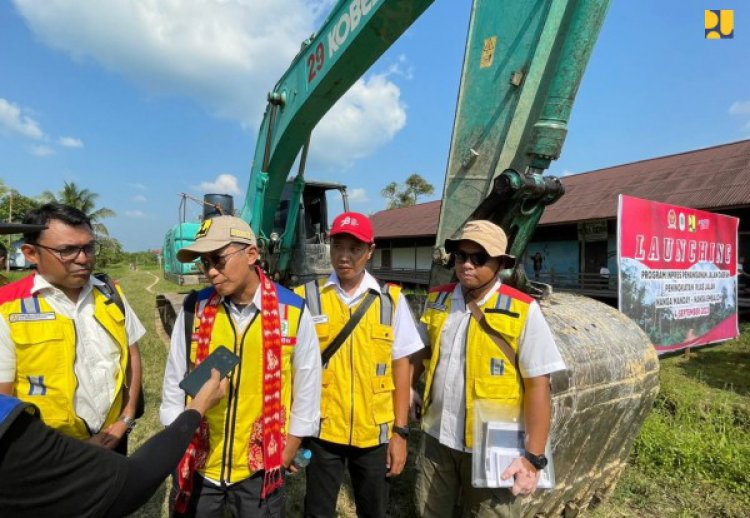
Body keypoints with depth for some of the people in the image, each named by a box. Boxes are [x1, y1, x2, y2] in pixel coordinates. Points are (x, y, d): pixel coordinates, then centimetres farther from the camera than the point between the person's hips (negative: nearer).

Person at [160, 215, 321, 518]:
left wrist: (287, 453, 2)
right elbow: (174, 383, 3)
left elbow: (307, 387, -4)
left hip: (259, 468, -1)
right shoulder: (194, 310, -9)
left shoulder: (292, 311, -14)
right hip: (197, 465, 2)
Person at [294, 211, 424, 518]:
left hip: (374, 432, 1)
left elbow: (401, 366, 0)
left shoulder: (391, 299, -4)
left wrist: (400, 431, 0)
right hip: (322, 429, -1)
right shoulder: (307, 297, -6)